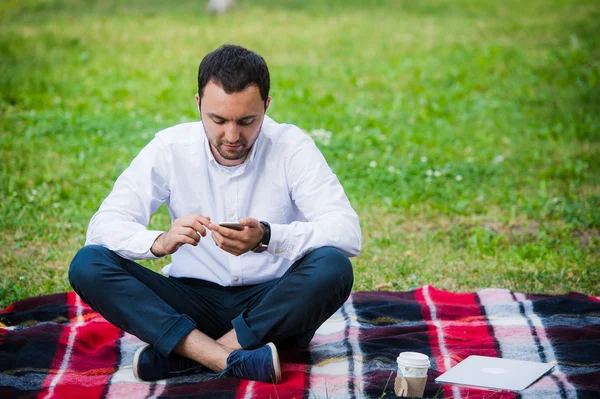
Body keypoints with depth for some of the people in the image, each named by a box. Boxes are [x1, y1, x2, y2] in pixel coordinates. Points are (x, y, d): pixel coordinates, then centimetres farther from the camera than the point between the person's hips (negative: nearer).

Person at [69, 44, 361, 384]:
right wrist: (160, 242, -33)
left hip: (274, 308, -1)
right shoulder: (170, 148, -6)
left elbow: (348, 232, -19)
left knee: (333, 267, -31)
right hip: (195, 303, 1)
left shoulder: (291, 146, -9)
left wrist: (267, 238, -36)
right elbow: (102, 225, -11)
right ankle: (233, 359, -33)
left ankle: (181, 356, -27)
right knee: (88, 264, -21)